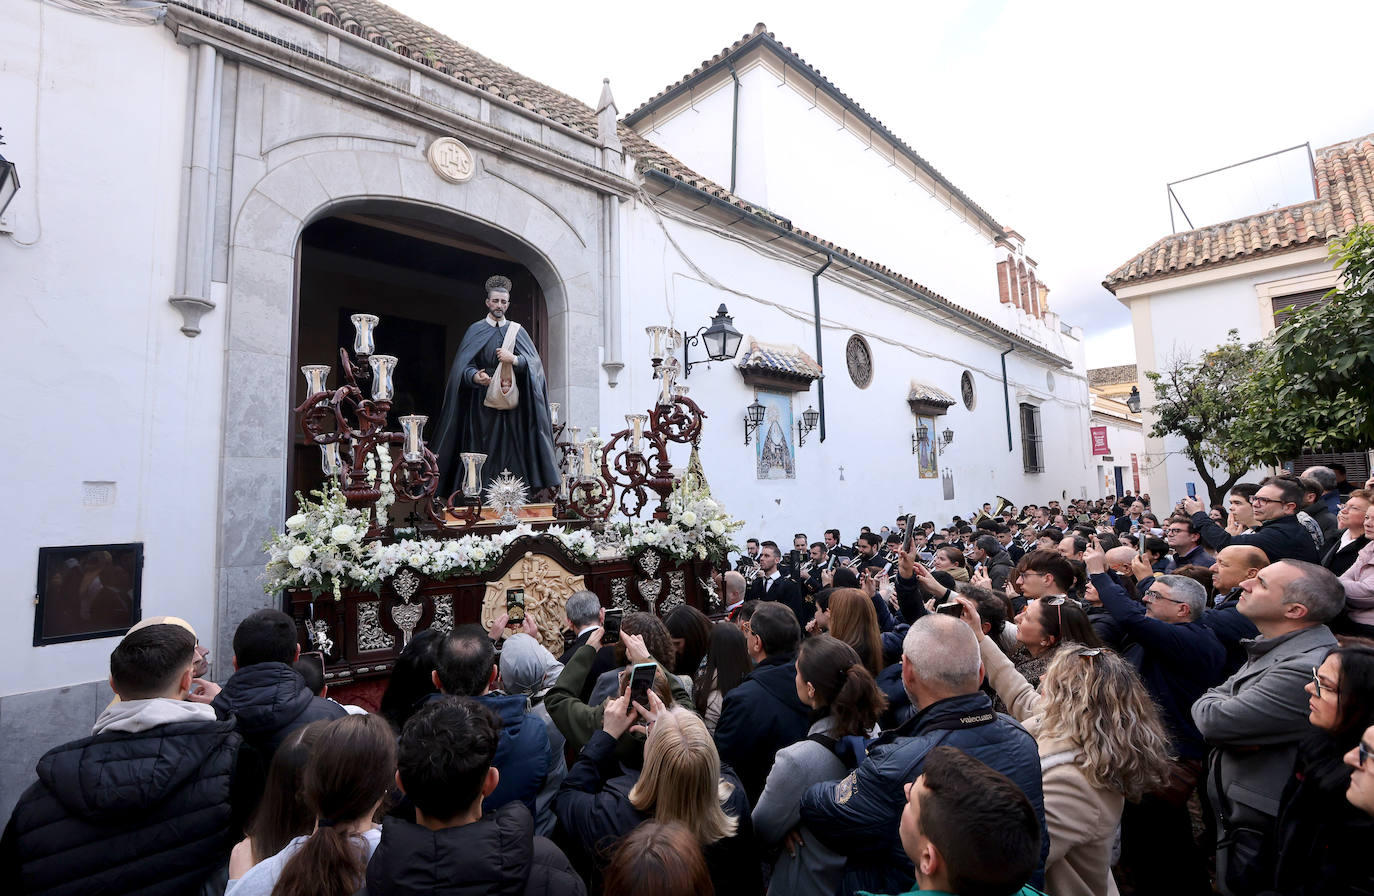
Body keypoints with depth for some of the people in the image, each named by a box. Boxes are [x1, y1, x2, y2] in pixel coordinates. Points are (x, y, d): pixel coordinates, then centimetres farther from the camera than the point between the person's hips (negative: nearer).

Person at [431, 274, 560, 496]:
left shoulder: (517, 331, 12)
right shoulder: (476, 330, 8)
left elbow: (534, 362, 1)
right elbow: (462, 366, 0)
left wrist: (514, 359, -17)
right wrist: (474, 376, -21)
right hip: (483, 404, -1)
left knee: (512, 450, -3)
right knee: (484, 452, -4)